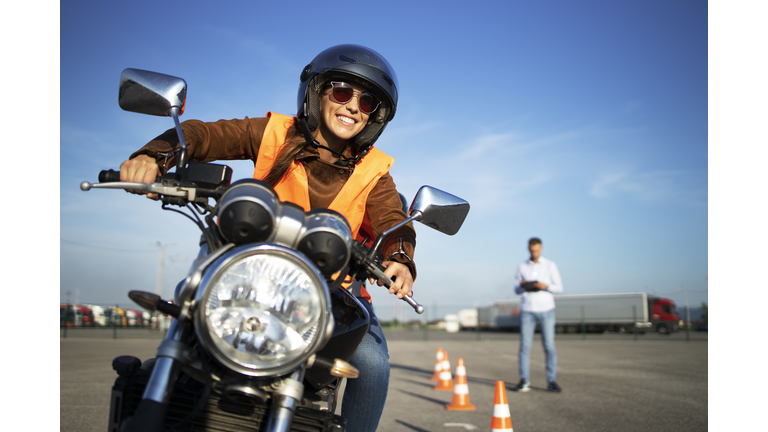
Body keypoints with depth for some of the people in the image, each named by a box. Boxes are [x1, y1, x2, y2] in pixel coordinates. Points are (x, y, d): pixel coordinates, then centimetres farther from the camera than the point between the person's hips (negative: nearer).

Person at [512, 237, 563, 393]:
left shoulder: (550, 265, 5)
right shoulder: (522, 267, 10)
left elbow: (559, 287, 2)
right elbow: (516, 290, 11)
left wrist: (546, 286, -17)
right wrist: (521, 286, -12)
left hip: (546, 310, -1)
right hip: (527, 311, 1)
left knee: (549, 346, -3)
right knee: (525, 346, -3)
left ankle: (551, 381, 3)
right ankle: (524, 381, 1)